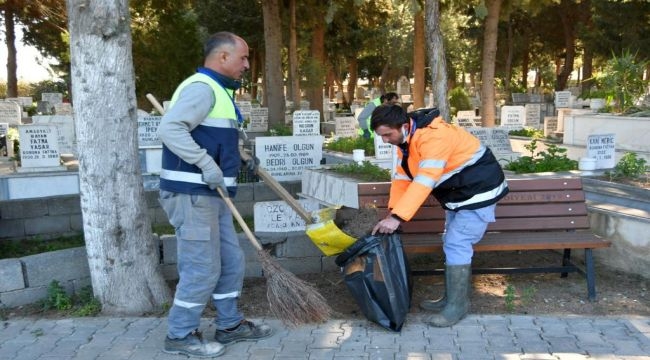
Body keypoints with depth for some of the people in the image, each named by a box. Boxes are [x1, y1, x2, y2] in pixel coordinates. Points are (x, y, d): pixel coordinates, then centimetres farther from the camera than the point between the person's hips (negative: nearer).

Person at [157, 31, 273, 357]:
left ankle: (229, 325, 29)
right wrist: (207, 164, -27)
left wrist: (238, 161, 20)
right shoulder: (201, 87, -14)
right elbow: (169, 129, -28)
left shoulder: (217, 90, 19)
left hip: (209, 194, 10)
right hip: (192, 195, -10)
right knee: (202, 269, -3)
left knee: (231, 262, 15)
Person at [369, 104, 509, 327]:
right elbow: (402, 178, 2)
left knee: (456, 244, -13)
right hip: (457, 194, 10)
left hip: (478, 192, -10)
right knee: (452, 244, 14)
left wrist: (397, 218, -41)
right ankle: (453, 298, 25)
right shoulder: (406, 140, 1)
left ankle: (457, 306, -3)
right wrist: (393, 212, -8)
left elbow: (424, 181, -38)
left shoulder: (433, 136, -32)